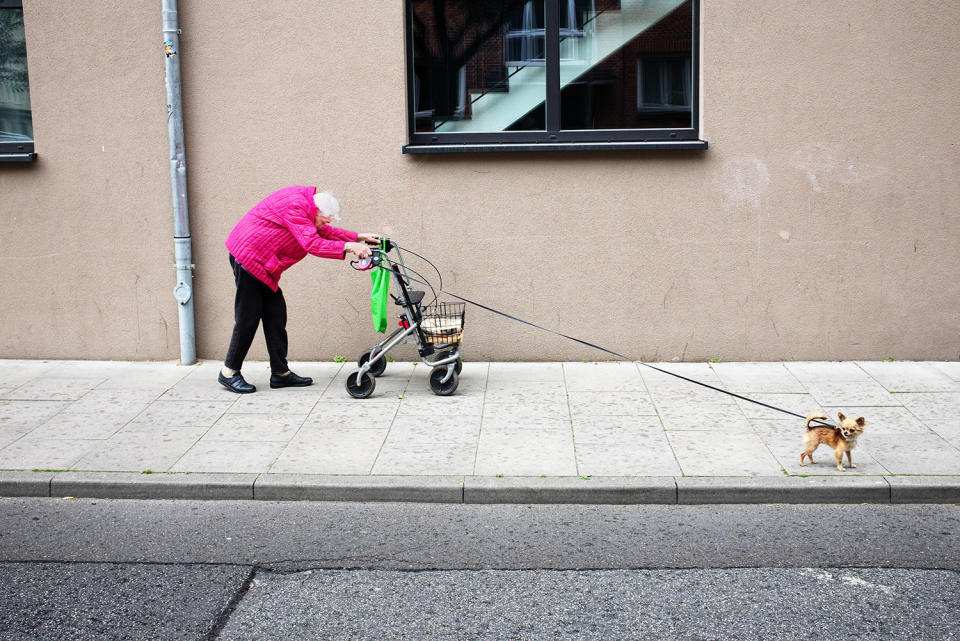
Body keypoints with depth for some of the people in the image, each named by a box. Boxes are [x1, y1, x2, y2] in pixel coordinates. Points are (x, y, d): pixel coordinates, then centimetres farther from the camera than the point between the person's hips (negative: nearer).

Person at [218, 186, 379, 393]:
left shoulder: (305, 201, 8)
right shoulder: (294, 206, -22)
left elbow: (324, 232, 19)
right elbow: (312, 244, -28)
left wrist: (358, 237, 11)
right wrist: (348, 247, -28)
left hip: (262, 263, 10)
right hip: (248, 256, -10)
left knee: (276, 314, 8)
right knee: (248, 318, -5)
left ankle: (280, 372, 13)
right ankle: (229, 372, 6)